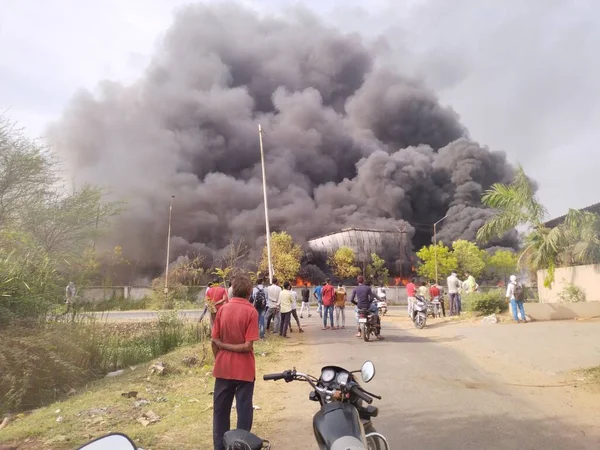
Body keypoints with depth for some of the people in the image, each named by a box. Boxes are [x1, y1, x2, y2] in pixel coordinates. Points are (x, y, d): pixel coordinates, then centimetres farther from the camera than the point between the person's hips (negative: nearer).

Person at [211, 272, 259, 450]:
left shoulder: (223, 309, -3)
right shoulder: (251, 311, -14)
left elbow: (215, 340, 0)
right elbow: (247, 346, -18)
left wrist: (219, 359, 13)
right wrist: (230, 346, -4)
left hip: (223, 368, 4)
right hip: (244, 369, -3)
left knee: (220, 410, 16)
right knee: (244, 410, 10)